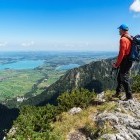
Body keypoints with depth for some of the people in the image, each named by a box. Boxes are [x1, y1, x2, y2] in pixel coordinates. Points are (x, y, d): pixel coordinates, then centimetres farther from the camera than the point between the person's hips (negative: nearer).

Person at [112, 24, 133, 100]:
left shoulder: (123, 39, -17)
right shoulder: (130, 38, 12)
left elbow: (121, 53, -23)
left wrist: (117, 64, -15)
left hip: (125, 62, -10)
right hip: (128, 61, 10)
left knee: (124, 79, -1)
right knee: (119, 77, 19)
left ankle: (129, 96, 7)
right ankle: (117, 93, 31)